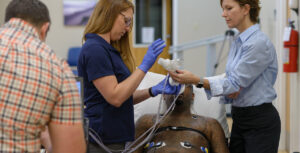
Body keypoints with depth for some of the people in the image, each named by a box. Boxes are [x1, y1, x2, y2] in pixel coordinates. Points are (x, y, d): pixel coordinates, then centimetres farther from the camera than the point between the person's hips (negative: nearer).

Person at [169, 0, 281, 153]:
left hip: (260, 122, -9)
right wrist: (227, 92, -8)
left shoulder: (259, 43, -17)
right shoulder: (237, 43, 11)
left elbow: (236, 82, -21)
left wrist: (195, 80, -28)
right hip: (239, 117, 9)